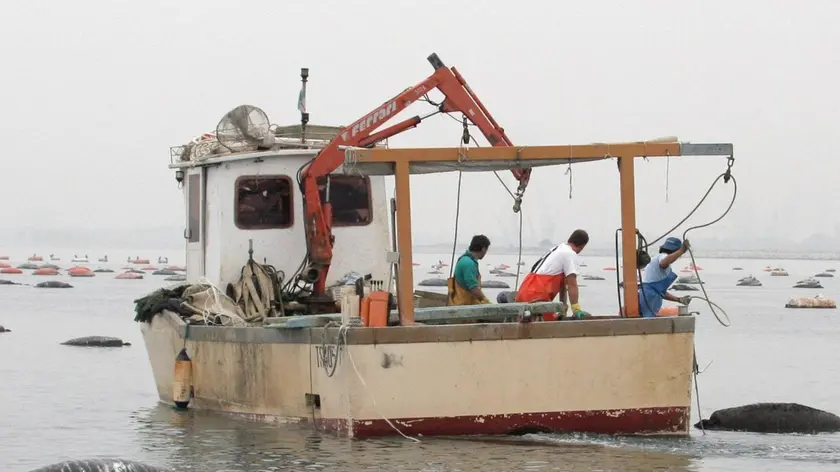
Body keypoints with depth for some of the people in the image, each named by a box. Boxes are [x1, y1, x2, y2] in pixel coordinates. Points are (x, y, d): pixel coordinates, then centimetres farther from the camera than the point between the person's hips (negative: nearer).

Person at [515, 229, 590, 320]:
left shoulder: (557, 249, 23)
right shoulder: (571, 254, -6)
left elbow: (562, 282, 28)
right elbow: (572, 285, -13)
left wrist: (563, 306, 31)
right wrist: (576, 309, -14)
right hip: (536, 297, -10)